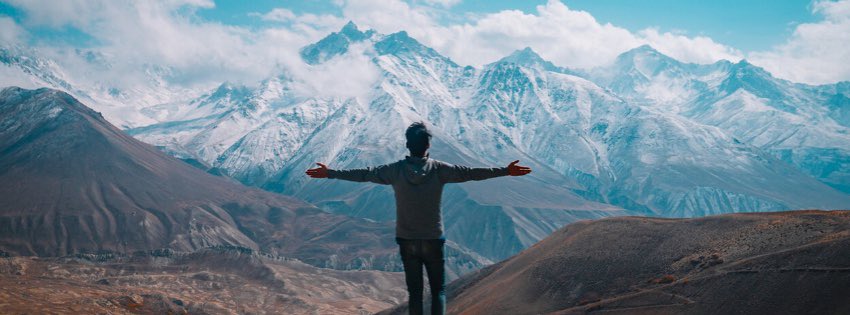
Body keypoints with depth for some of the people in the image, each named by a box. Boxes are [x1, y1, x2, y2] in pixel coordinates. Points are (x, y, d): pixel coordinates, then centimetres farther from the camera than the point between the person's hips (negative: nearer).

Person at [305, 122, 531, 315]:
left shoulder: (396, 170, -6)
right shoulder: (439, 169, -10)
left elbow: (364, 174, 0)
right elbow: (471, 173, -8)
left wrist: (329, 173, 10)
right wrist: (505, 171, -2)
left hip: (406, 241, 2)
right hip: (434, 240, -2)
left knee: (414, 290, 10)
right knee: (438, 290, 9)